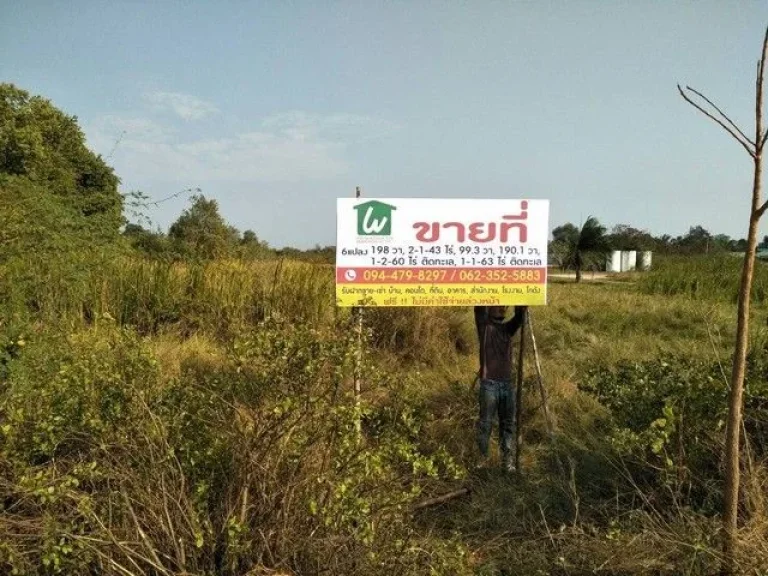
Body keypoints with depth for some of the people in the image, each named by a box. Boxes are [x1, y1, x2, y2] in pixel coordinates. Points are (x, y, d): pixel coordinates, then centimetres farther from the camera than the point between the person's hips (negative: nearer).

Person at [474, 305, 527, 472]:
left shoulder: (508, 328, 13)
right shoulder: (484, 326, 2)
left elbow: (520, 317, -2)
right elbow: (479, 308, -12)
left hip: (507, 383, 5)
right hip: (489, 383, -5)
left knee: (508, 424, 6)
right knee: (485, 423, -2)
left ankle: (508, 461, 12)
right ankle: (482, 459, 7)